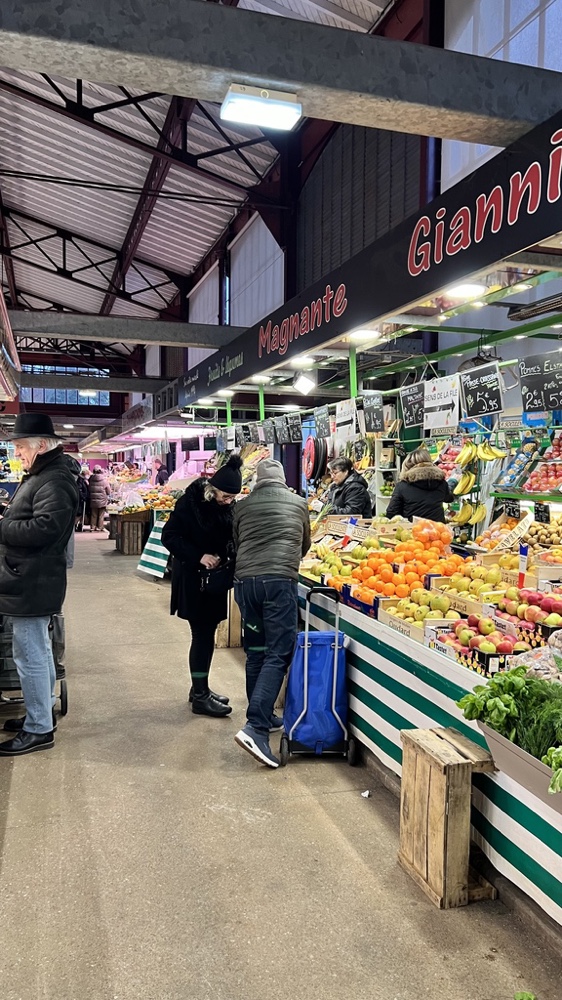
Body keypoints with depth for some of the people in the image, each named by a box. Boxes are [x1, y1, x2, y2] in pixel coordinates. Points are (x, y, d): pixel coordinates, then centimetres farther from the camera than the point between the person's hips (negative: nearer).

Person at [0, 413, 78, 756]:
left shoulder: (54, 481, -18)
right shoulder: (42, 475, 15)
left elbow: (42, 529, -27)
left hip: (31, 585, -11)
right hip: (33, 581, 11)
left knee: (29, 655, -3)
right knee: (39, 651, 19)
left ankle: (39, 730, 8)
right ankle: (44, 713, 33)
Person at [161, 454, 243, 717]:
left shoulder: (228, 505, 1)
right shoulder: (190, 502, -17)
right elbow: (169, 536, -15)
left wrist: (227, 555, -8)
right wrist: (198, 556, -22)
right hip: (192, 577, -6)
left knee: (207, 633, 13)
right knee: (202, 634, -3)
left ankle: (200, 687, 27)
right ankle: (200, 697, 7)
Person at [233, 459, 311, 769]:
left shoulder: (242, 506, 13)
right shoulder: (298, 503, 13)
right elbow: (305, 544, 26)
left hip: (245, 580, 3)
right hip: (280, 581, -3)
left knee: (255, 652, 17)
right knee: (277, 655, -4)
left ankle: (261, 717, 28)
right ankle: (255, 727, -17)